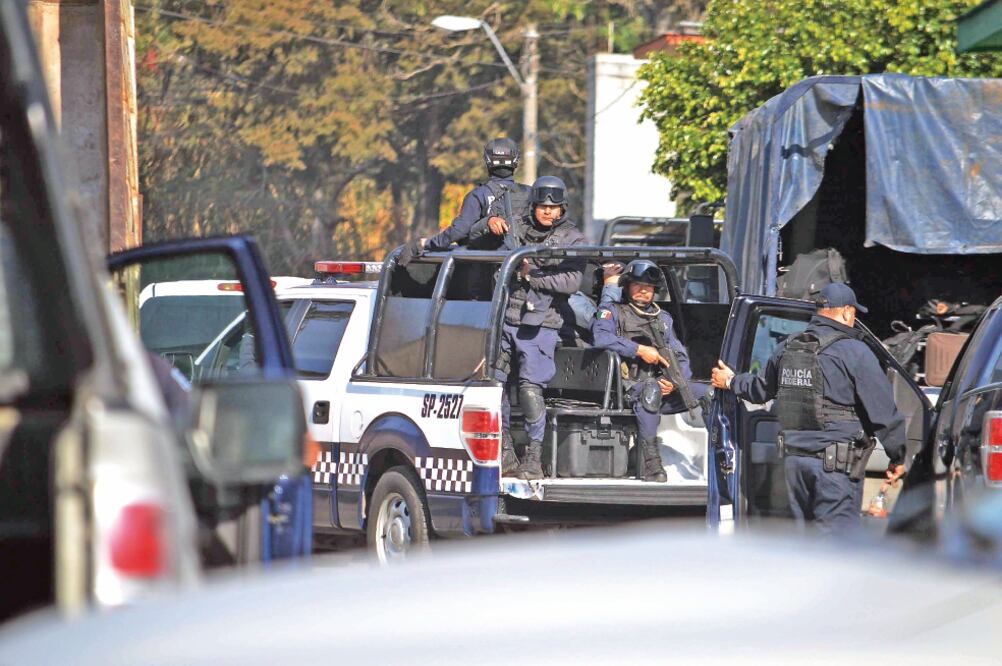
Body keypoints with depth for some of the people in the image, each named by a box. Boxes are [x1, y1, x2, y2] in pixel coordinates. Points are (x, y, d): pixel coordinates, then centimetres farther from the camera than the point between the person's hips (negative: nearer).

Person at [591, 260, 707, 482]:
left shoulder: (663, 318, 23)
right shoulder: (612, 311, 7)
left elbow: (680, 357, 16)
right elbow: (600, 337, -15)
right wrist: (640, 350, -13)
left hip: (663, 390, 5)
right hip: (625, 388, -5)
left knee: (707, 393, -14)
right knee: (651, 389, -39)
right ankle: (650, 460, -42)